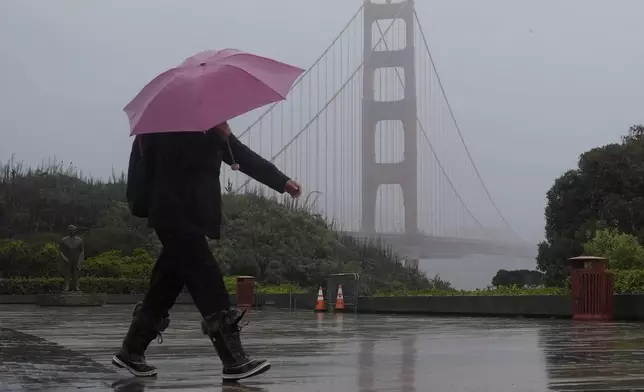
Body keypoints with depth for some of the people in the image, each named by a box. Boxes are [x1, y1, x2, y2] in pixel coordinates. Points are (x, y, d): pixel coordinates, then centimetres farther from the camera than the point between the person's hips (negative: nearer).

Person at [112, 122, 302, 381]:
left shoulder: (210, 127, 14)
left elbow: (243, 156, 16)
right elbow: (189, 158, -24)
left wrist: (282, 182, 13)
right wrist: (217, 135, -22)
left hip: (189, 215, 9)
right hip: (176, 215, -9)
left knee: (167, 285, 11)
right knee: (208, 281, -13)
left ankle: (131, 351, 21)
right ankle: (234, 361, -14)